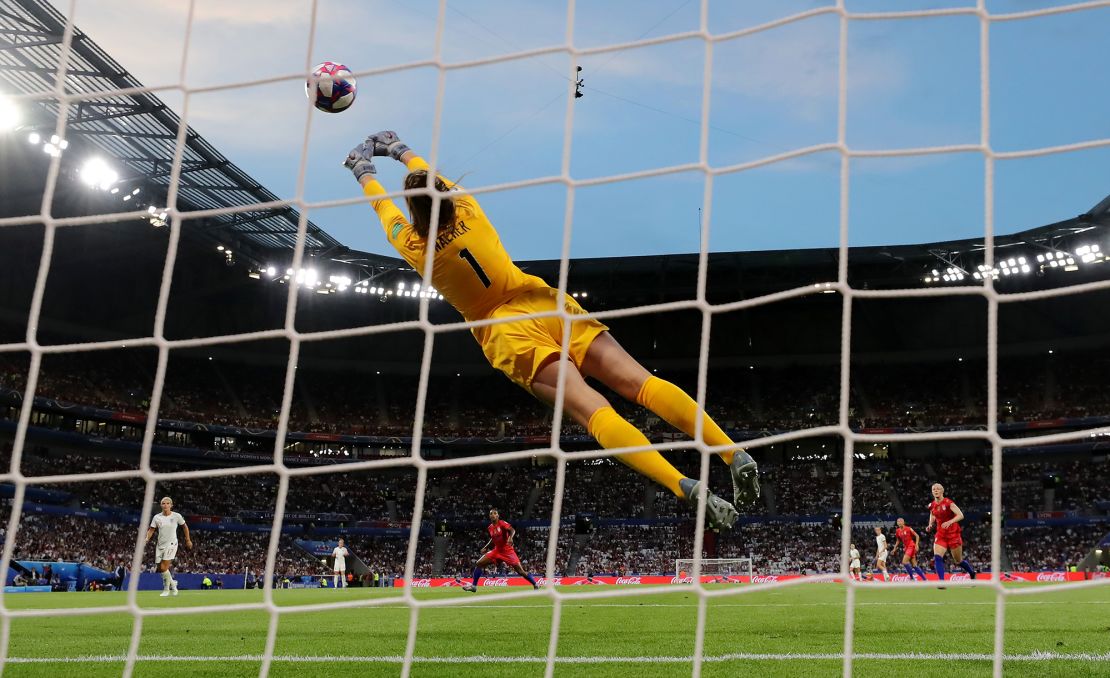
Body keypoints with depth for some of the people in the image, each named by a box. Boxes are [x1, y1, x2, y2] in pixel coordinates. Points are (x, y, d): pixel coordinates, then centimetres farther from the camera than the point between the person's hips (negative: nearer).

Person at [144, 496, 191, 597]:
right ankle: (172, 583, 27)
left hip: (171, 544, -4)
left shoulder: (176, 516, -4)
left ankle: (166, 589, 1)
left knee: (164, 567, -15)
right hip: (160, 545, 4)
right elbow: (151, 529, 3)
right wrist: (147, 539, -15)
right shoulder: (157, 517, 1)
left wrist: (188, 540, 11)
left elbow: (184, 527, 10)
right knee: (161, 568, 3)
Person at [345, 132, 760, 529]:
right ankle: (734, 453, -24)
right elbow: (434, 181, 30)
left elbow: (380, 204, 23)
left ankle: (687, 488, -41)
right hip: (545, 304, 4)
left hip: (508, 335, -4)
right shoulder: (468, 211, 7)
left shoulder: (414, 245, 1)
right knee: (643, 383, -9)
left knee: (593, 411, -21)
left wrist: (363, 168, 42)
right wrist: (399, 150, 47)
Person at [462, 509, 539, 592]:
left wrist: (510, 537, -49)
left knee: (520, 571, -12)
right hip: (497, 550, 6)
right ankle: (474, 585, 6)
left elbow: (512, 530, -29)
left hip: (507, 551, -6)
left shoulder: (502, 523, -12)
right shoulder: (490, 528, 6)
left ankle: (535, 585, 1)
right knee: (479, 564, -3)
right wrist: (485, 548, 16)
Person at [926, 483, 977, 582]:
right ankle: (941, 582, -21)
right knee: (937, 557, -19)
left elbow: (961, 515, -19)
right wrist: (930, 526, 0)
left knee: (958, 560, 9)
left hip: (953, 534, -4)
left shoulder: (948, 503, -13)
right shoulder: (932, 505, 3)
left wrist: (950, 522, -33)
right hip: (941, 535, 4)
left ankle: (972, 573, 37)